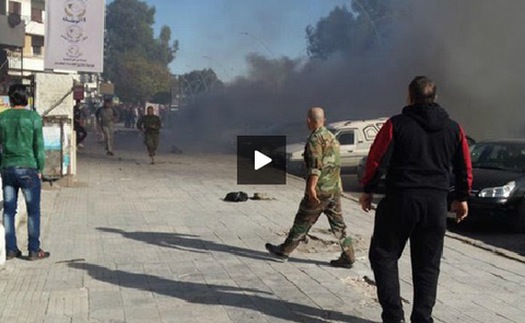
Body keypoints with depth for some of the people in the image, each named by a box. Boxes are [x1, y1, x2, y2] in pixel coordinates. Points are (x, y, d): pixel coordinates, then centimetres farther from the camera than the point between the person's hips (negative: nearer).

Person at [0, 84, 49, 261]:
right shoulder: (33, 117, -5)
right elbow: (39, 145, -5)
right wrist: (40, 169, 2)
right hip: (28, 168, -4)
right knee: (33, 210, 3)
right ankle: (34, 250, 4)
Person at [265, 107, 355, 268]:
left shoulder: (315, 139, -12)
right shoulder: (331, 137, 14)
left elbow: (316, 165, -22)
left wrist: (311, 187, -24)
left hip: (320, 190, -8)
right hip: (335, 188, 8)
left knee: (303, 221, 3)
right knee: (338, 224, 9)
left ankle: (284, 250, 15)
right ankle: (348, 257, 7)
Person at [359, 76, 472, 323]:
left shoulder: (396, 124, -5)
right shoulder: (453, 129, 7)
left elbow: (377, 160, -8)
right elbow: (464, 168, 11)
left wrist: (368, 190, 4)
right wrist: (461, 198, 22)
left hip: (399, 200, -3)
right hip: (436, 203, 4)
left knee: (384, 255, 10)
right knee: (427, 265, 12)